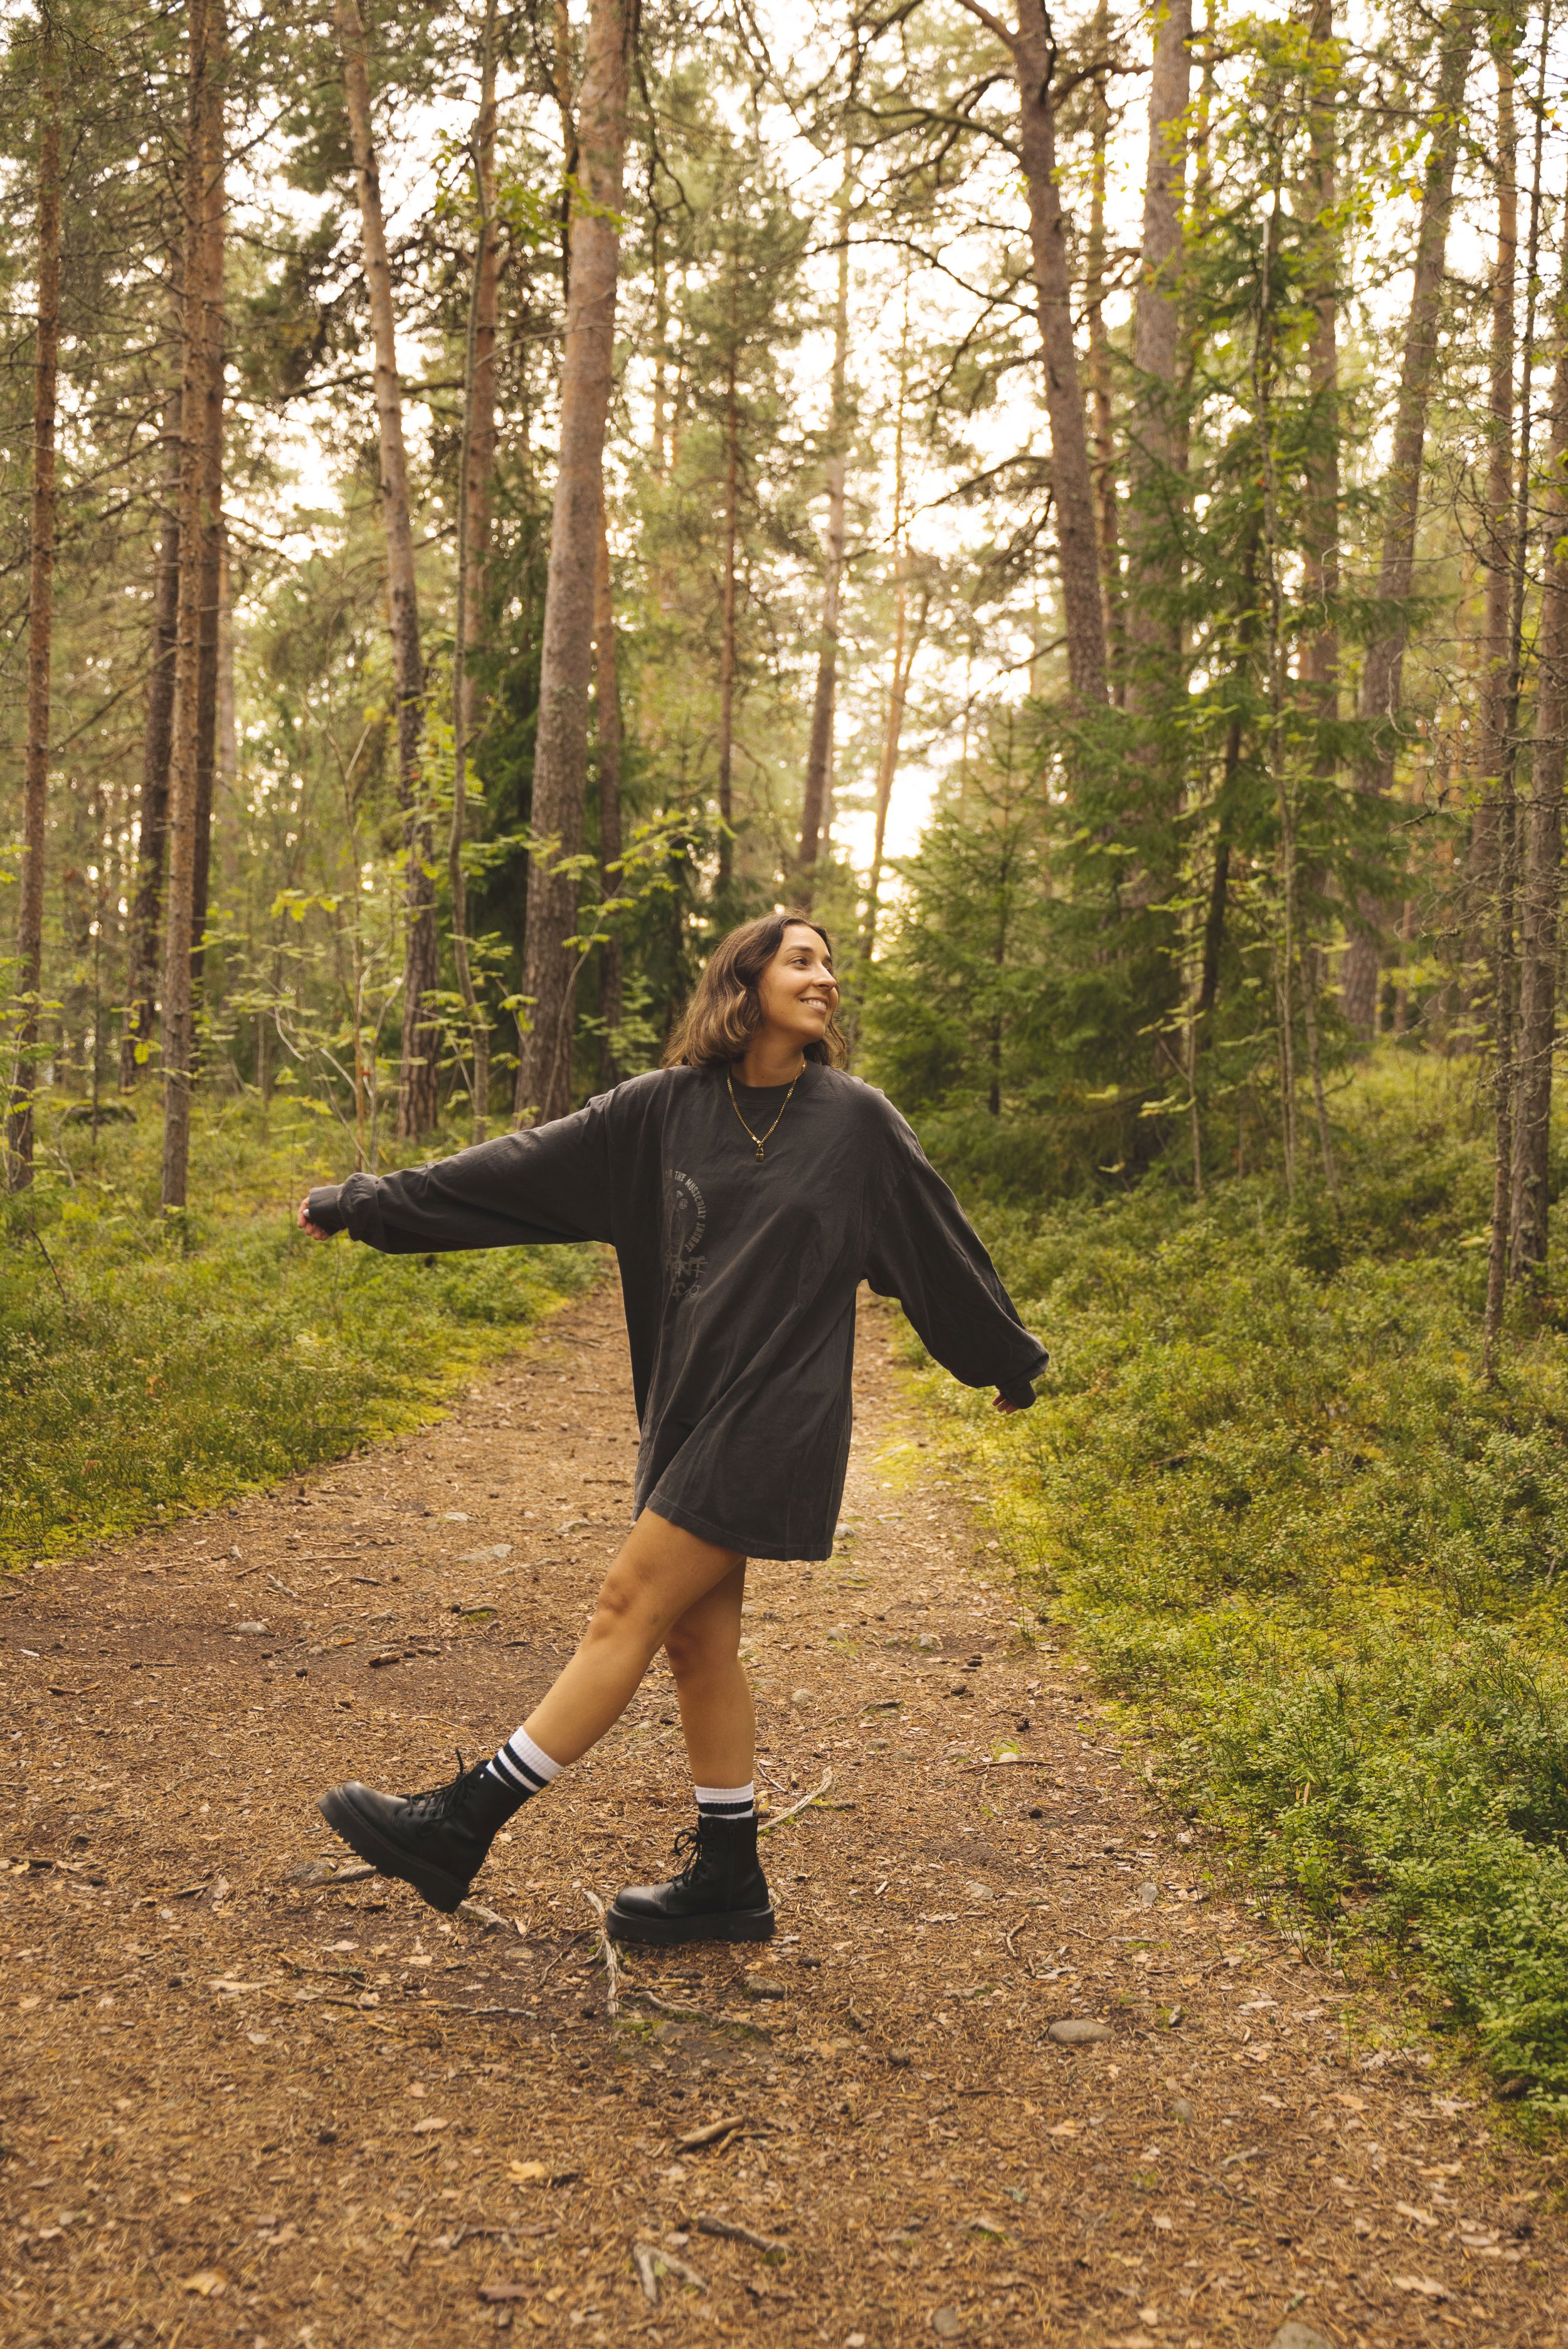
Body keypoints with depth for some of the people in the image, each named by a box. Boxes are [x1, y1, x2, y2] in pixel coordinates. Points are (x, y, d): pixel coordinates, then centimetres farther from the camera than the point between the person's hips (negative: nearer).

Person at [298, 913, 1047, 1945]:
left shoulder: (856, 1121, -2)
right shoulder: (665, 1108, 4)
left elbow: (941, 1245, 9)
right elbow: (523, 1168, 6)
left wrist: (1010, 1359, 19)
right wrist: (372, 1203, 4)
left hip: (771, 1418, -5)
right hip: (689, 1410, 5)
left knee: (629, 1612, -7)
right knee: (698, 1639, 9)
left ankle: (459, 1828, -1)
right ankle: (728, 1882, 22)